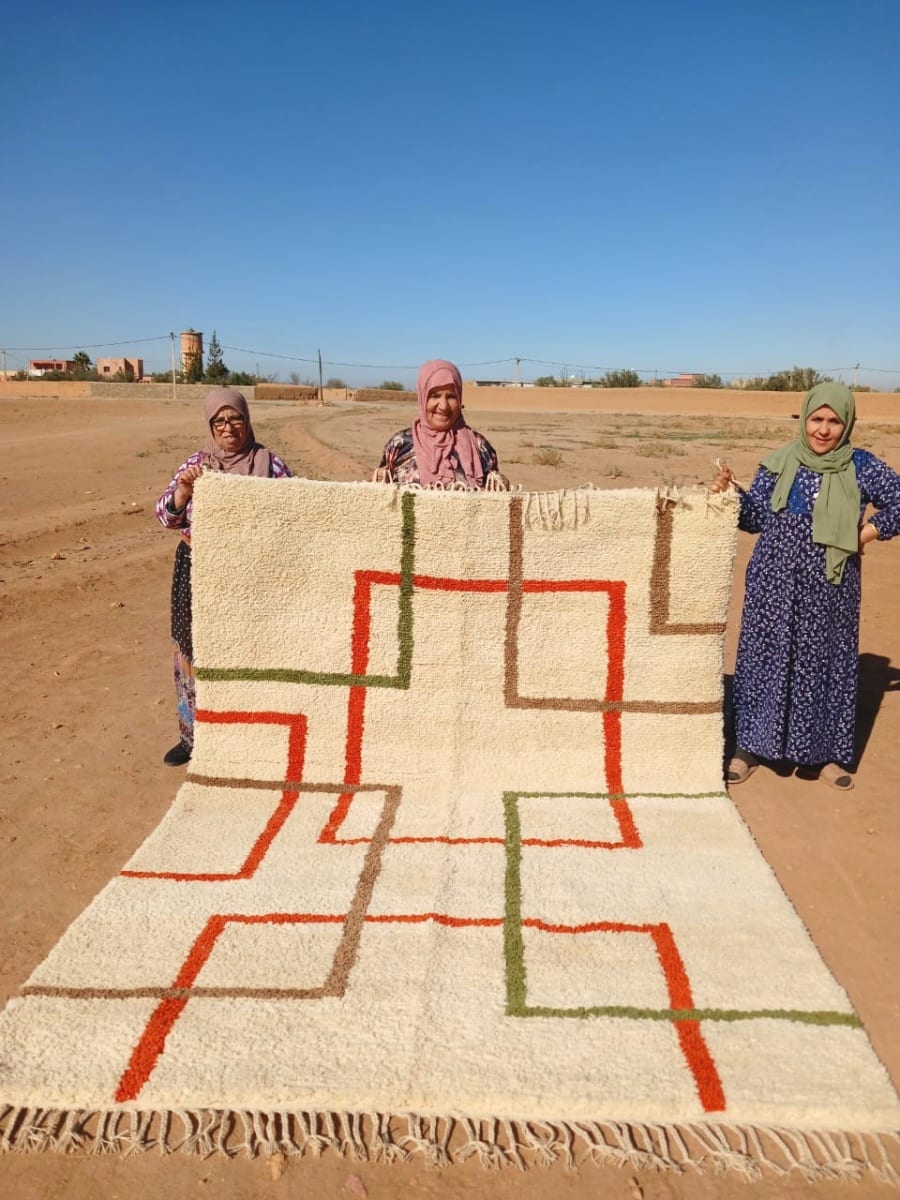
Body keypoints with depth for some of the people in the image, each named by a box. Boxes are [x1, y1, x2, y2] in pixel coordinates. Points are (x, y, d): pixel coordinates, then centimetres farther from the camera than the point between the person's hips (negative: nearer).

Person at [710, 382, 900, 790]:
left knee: (823, 663, 9)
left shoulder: (860, 467, -4)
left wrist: (862, 536, -5)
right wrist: (730, 492, -13)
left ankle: (822, 753, 23)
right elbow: (756, 517, 3)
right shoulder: (779, 463, -1)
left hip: (828, 588, 0)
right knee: (764, 659, 6)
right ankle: (748, 748, 19)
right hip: (775, 584, 1)